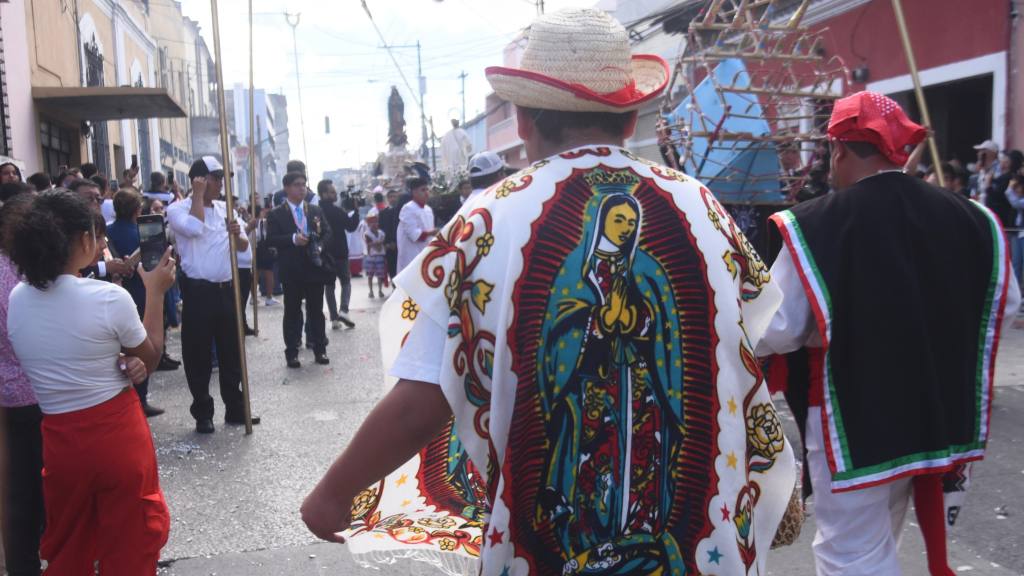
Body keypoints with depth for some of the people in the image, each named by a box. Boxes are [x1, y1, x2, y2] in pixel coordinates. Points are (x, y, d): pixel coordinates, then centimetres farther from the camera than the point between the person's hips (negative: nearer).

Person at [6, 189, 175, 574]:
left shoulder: (17, 300, -2)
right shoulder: (109, 297, -18)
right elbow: (148, 361, -3)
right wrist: (156, 292, 3)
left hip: (59, 439, 5)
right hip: (117, 434, -4)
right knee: (129, 544, 15)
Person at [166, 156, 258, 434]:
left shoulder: (225, 209, 12)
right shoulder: (178, 208, -5)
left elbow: (243, 246, 12)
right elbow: (194, 228, -26)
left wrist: (237, 234, -10)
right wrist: (198, 194, -14)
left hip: (227, 289, 6)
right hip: (198, 291, -5)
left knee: (231, 351, 12)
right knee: (199, 355, 3)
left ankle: (235, 408, 23)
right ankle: (203, 413, 14)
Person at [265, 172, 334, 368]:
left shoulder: (316, 210, 11)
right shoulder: (276, 214, -1)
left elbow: (327, 232, 9)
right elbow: (271, 240, -9)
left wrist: (320, 246, -10)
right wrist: (292, 239, -22)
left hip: (315, 266, 3)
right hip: (292, 271, -3)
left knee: (316, 310, 9)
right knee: (292, 312, 3)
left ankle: (319, 349, 17)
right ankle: (291, 352, 10)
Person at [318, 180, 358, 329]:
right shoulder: (336, 211, -14)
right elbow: (351, 226, -9)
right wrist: (356, 211, -4)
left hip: (323, 254, 4)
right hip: (339, 253, -4)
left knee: (329, 285, 11)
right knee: (346, 282, 10)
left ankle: (334, 319, 7)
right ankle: (343, 310, -11)